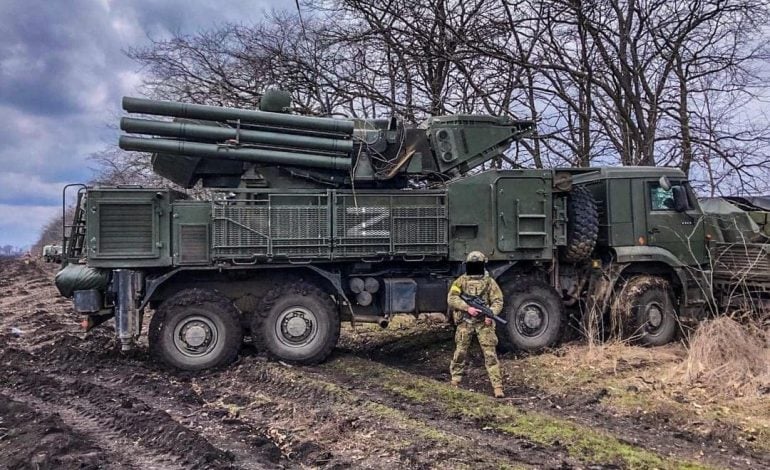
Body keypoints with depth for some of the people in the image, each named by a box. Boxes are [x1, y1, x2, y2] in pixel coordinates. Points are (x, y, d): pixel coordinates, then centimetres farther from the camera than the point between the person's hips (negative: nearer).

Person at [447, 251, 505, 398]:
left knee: (490, 354, -5)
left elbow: (498, 301, 0)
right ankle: (455, 380, 27)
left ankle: (497, 386, -4)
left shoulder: (489, 281, 3)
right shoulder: (461, 281, 4)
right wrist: (467, 307, -19)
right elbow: (451, 299, -5)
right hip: (465, 322, 1)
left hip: (484, 323, -1)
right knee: (460, 352, 9)